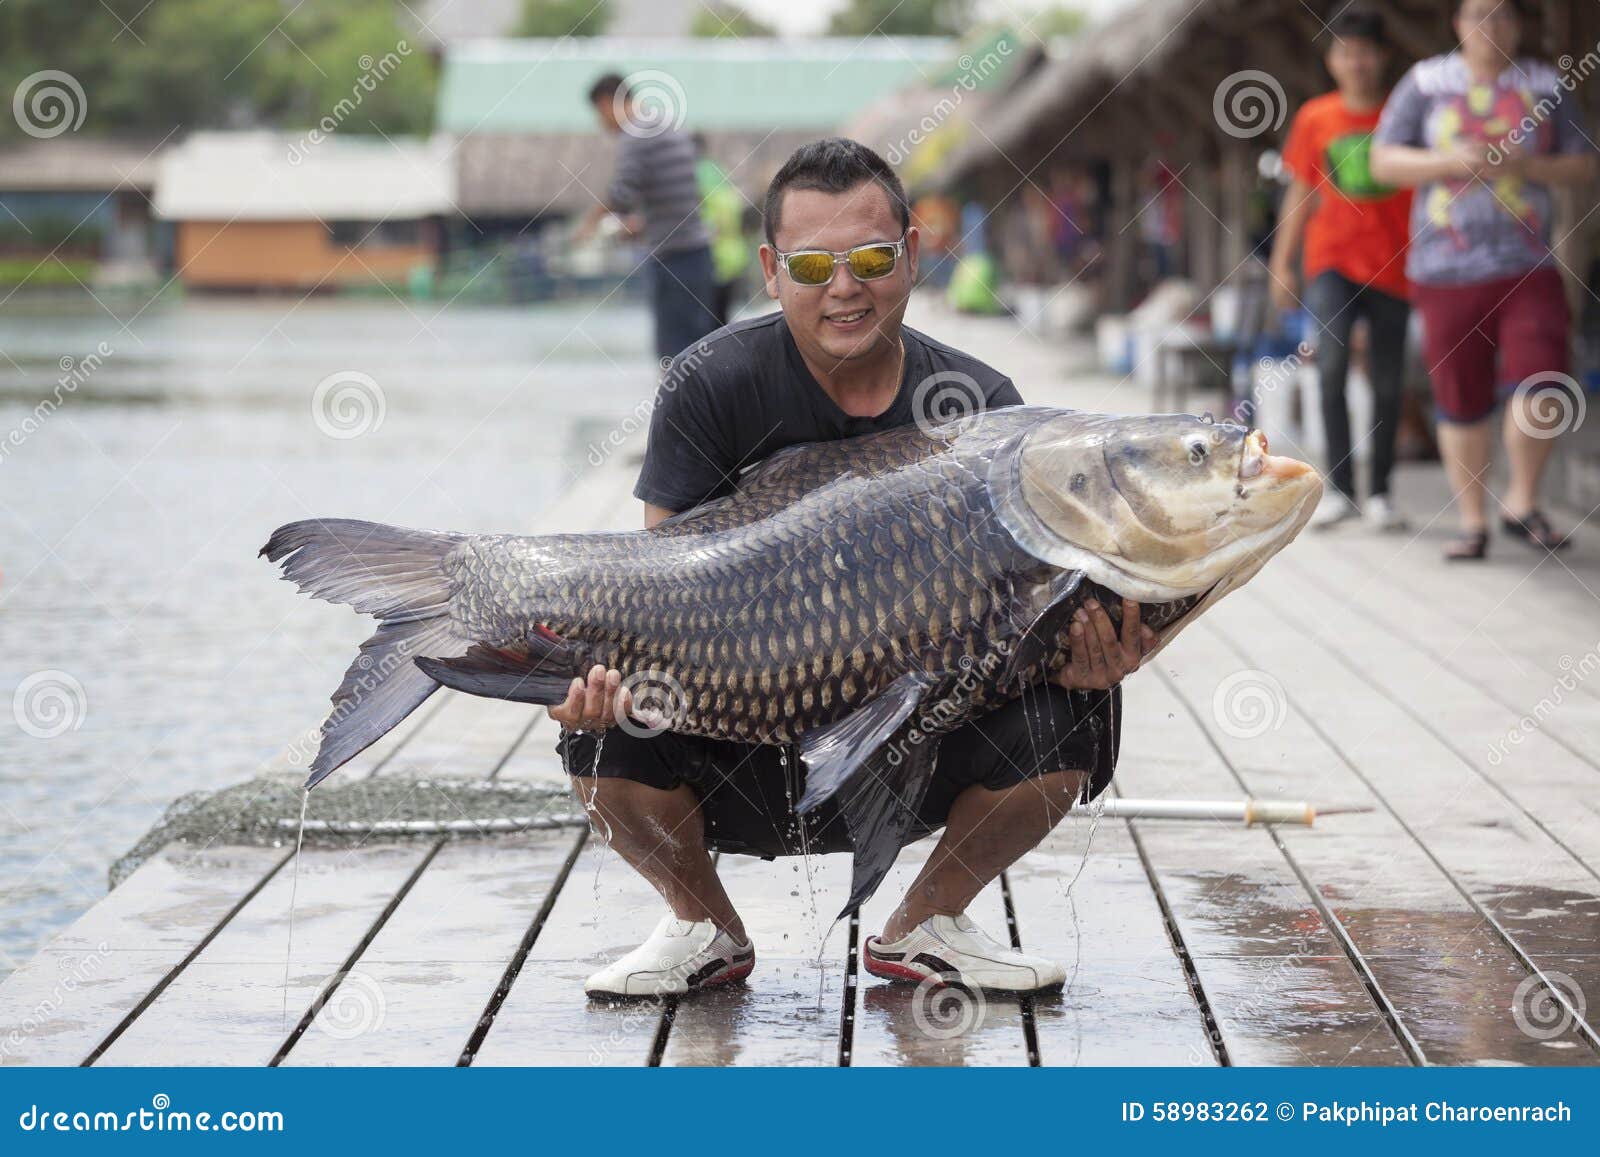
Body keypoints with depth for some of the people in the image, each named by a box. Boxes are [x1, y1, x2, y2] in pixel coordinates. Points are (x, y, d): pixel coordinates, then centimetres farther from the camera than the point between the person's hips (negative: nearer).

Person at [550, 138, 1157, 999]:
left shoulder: (979, 405, -5)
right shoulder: (712, 388, -9)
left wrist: (1077, 654, -36)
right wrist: (617, 664, -37)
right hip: (738, 757, -1)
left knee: (1067, 714, -25)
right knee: (606, 732, -30)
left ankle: (928, 923, 5)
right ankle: (703, 928, 5)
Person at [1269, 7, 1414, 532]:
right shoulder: (1315, 119, 5)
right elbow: (1301, 194, 13)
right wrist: (1280, 263, 9)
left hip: (1392, 263, 0)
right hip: (1331, 257, 0)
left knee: (1387, 382, 3)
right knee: (1332, 353, -22)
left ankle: (1380, 492, 18)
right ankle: (1339, 487, -16)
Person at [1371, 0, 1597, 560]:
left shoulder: (1545, 85, 5)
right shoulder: (1425, 83, 2)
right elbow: (1383, 162, -1)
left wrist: (1528, 165, -13)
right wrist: (1450, 161, -17)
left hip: (1527, 266, 0)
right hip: (1447, 269, 0)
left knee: (1539, 383, -16)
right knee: (1460, 401, 3)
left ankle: (1522, 503, 3)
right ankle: (1472, 522, 16)